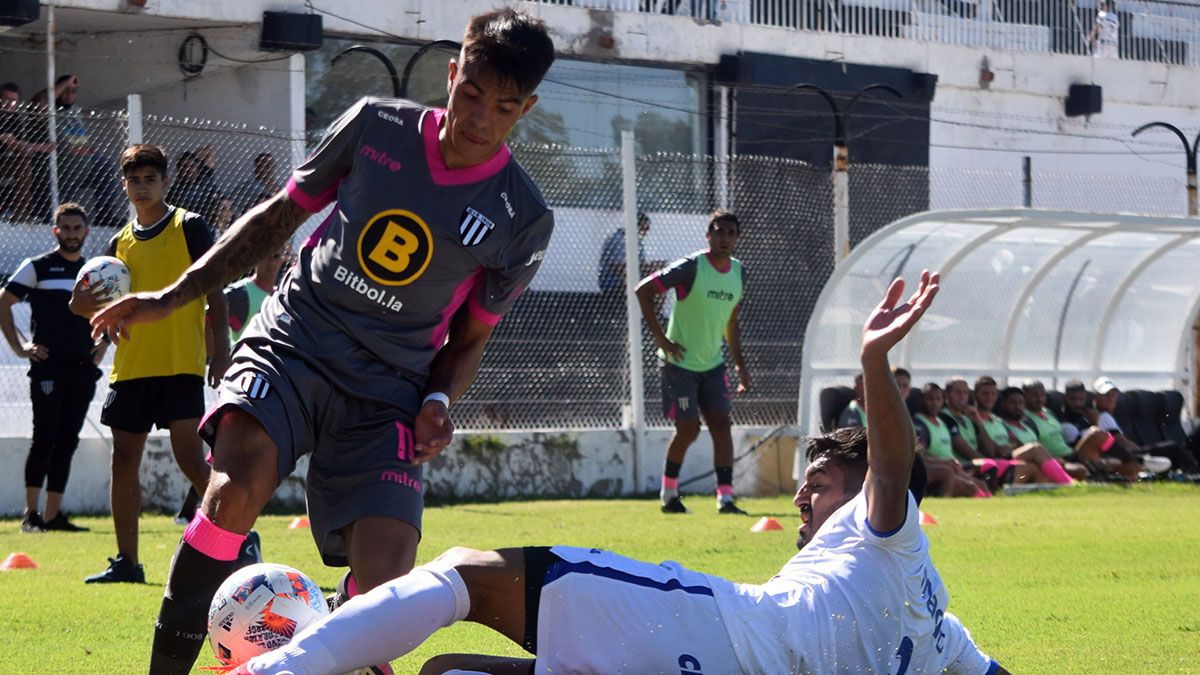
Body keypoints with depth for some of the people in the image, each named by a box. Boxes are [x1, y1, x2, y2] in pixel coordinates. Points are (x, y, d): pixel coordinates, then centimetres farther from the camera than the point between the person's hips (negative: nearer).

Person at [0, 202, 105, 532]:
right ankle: (31, 514, -10)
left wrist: (102, 345, 14)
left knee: (67, 443, 6)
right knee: (44, 439, -12)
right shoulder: (37, 267, 1)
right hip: (48, 366, -5)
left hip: (83, 369, 5)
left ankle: (53, 514, 10)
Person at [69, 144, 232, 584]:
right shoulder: (120, 242, 15)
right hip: (130, 366, 6)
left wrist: (221, 349, -11)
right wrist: (85, 307, -4)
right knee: (123, 462, 5)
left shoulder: (189, 227, -1)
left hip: (180, 365, -6)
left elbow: (214, 291, -3)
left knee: (189, 457, -14)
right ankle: (126, 562, 10)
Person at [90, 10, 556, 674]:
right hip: (292, 342, 0)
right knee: (238, 484, -31)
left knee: (381, 583, -19)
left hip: (387, 393, 0)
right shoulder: (376, 126, 1)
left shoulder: (522, 219, 0)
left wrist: (437, 403, -8)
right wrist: (171, 296, 12)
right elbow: (282, 213, 14)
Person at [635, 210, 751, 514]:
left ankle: (725, 498, -8)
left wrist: (739, 363, 16)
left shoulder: (739, 273, 6)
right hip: (680, 362, -6)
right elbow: (643, 290, -16)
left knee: (721, 423, -6)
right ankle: (669, 494, 13)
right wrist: (661, 339, -16)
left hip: (713, 364, 6)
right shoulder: (691, 267, -15)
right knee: (688, 427, -6)